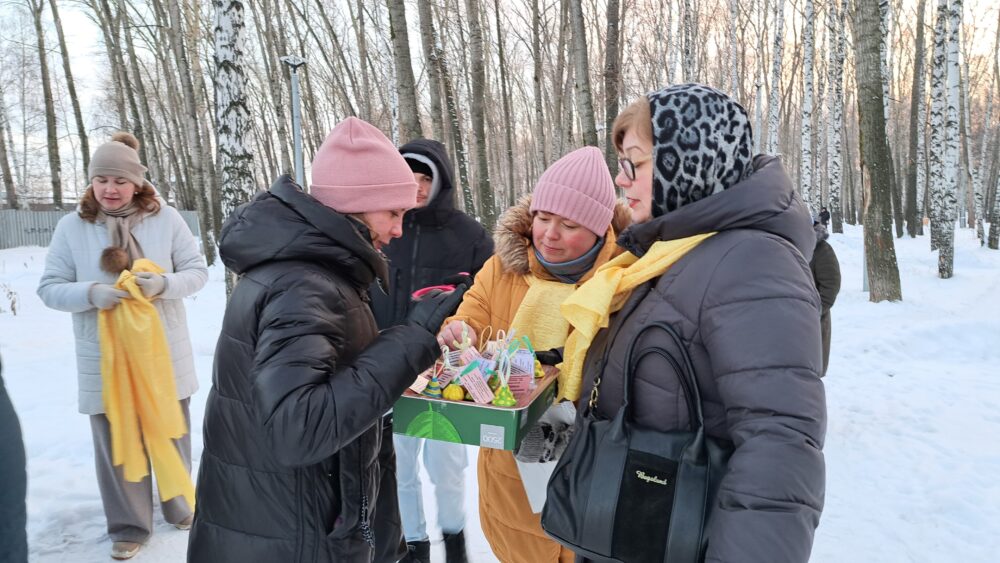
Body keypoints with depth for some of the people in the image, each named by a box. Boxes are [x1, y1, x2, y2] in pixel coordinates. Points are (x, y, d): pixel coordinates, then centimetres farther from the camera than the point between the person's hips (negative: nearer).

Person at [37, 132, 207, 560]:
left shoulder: (166, 218, -6)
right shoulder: (71, 226, -4)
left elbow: (197, 271, -3)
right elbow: (50, 288, -2)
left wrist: (163, 284, -23)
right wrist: (91, 293, -22)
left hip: (165, 352, 0)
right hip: (104, 357, 0)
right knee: (116, 443, 9)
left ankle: (181, 507, 37)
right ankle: (129, 526, 27)